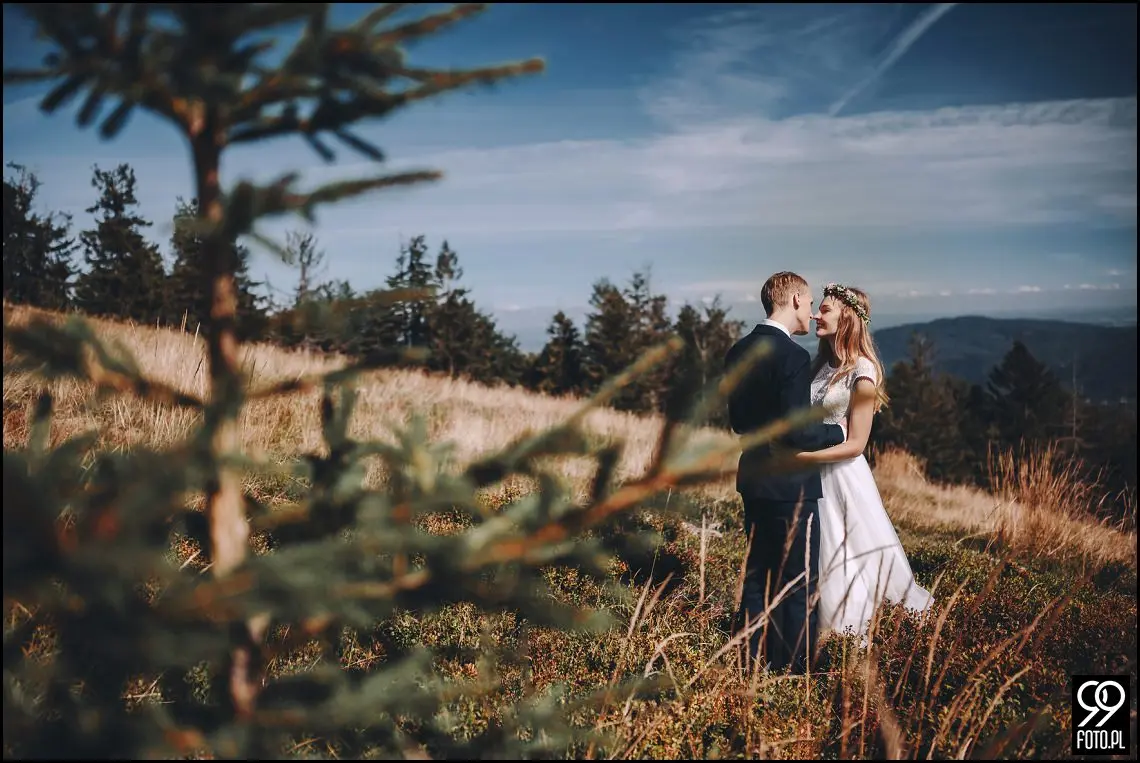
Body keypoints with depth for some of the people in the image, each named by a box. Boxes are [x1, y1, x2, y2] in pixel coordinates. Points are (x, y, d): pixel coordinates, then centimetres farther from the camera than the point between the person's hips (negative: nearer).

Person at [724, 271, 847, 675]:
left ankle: (754, 661, 27)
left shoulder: (738, 352, 6)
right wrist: (837, 431, -5)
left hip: (752, 480, 8)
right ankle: (797, 669, 11)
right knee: (798, 585, 3)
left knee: (758, 576, 18)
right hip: (790, 485, -8)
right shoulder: (793, 356, -20)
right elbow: (800, 434, -22)